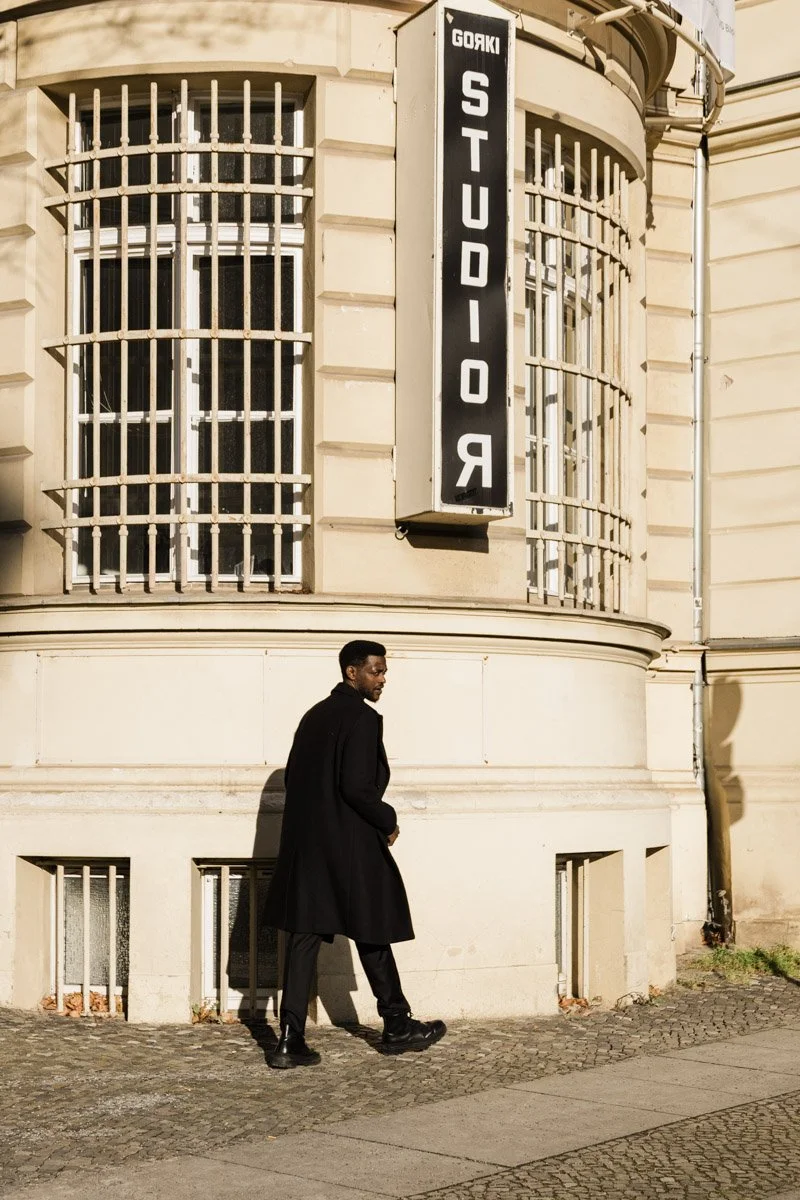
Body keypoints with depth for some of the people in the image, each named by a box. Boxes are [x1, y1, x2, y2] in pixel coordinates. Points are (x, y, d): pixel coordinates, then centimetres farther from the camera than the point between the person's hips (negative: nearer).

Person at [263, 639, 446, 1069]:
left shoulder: (314, 715, 13)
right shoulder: (363, 719, -13)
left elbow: (292, 776, 15)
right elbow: (357, 787, -21)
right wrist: (388, 822, -7)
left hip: (304, 845, 7)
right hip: (350, 848, -7)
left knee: (304, 937, 4)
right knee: (372, 934, 7)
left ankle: (290, 1040, 1)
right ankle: (397, 1028, 20)